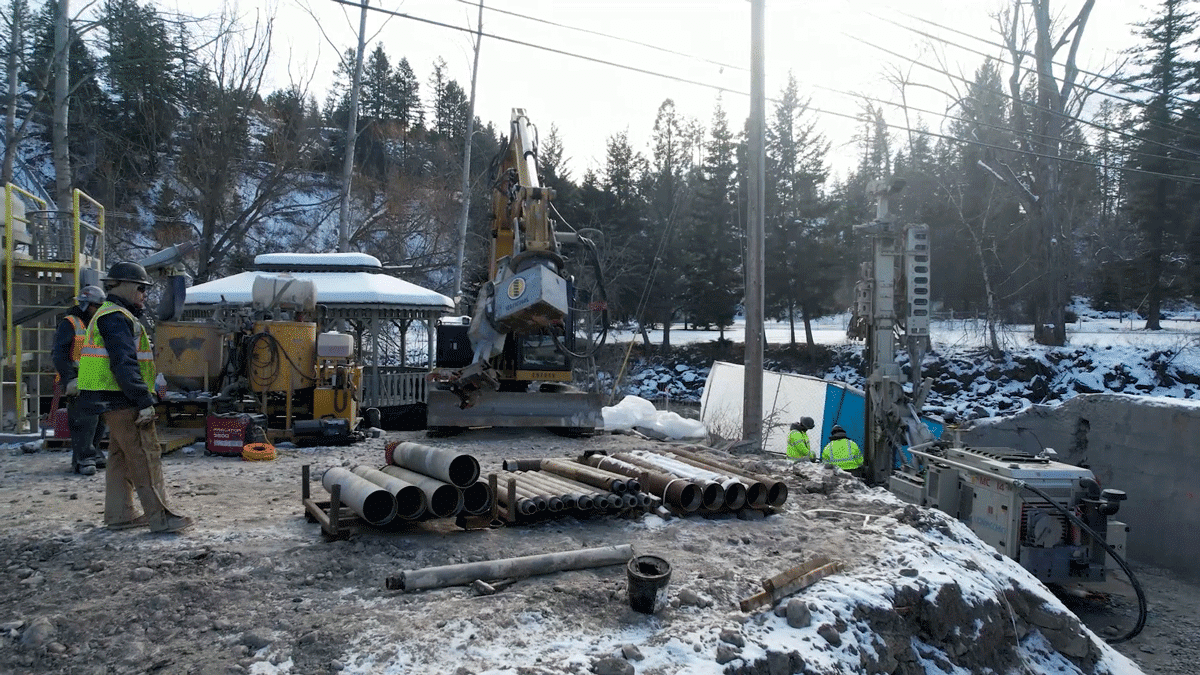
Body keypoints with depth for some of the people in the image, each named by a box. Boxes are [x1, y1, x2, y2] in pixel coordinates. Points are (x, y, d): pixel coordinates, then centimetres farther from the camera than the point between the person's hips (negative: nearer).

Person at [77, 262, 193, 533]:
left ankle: (119, 515, 22)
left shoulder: (112, 315, 21)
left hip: (117, 401, 11)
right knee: (146, 456, -9)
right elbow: (125, 364, -23)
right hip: (122, 401, -11)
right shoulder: (116, 318, -14)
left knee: (121, 457, 15)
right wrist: (145, 402, -24)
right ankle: (160, 517, -7)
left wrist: (142, 399, 21)